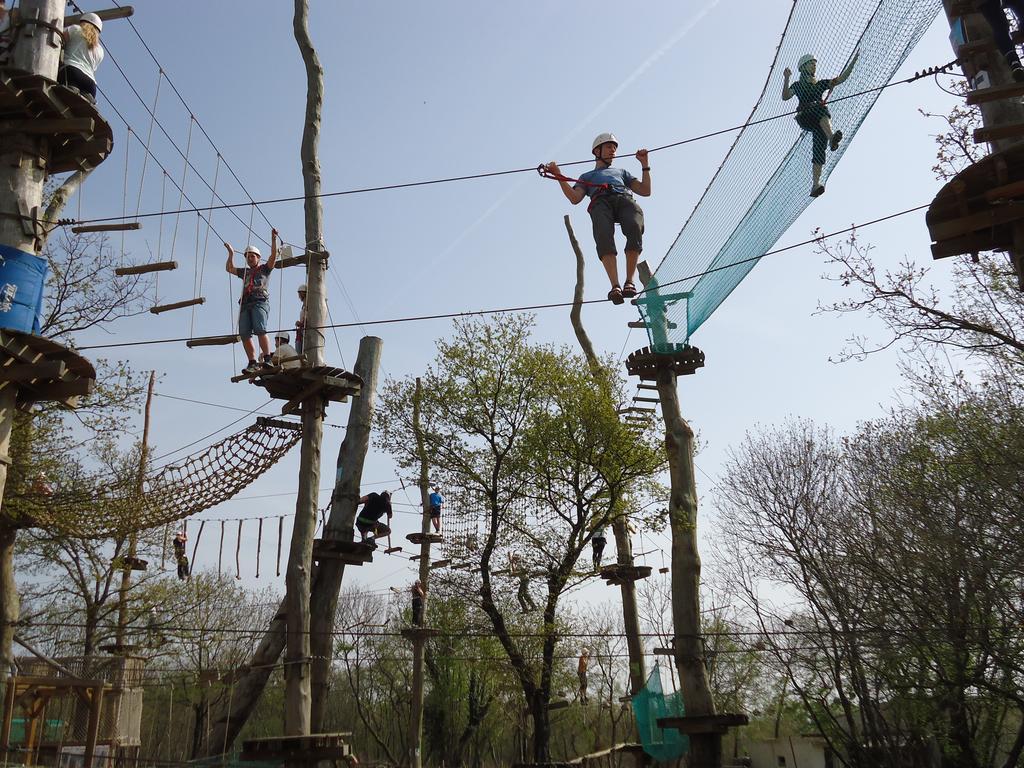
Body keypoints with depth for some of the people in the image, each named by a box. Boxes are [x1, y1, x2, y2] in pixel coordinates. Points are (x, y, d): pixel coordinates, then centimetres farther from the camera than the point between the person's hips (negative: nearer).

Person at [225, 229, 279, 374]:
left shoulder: (265, 269, 17)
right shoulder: (245, 272, 31)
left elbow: (274, 256, 4)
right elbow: (229, 269, 29)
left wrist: (273, 239, -4)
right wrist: (231, 254, 23)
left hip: (260, 302, -5)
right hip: (245, 304, 5)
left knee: (260, 330, -24)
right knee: (244, 334, -10)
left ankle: (267, 360, -26)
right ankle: (253, 363, -14)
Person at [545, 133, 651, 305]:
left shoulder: (621, 171, 45)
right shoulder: (587, 176, 39)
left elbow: (645, 191, 31)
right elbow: (574, 198, 17)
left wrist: (644, 164, 25)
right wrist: (559, 176, 8)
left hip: (625, 199, 2)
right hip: (600, 202, -1)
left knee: (635, 228, -36)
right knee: (604, 235, -37)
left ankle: (630, 281, -36)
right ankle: (615, 286, -47)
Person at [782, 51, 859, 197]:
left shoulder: (821, 83, 30)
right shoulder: (798, 85, 22)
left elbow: (842, 78, 19)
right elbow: (785, 97, 3)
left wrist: (854, 60, 10)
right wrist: (786, 79, -7)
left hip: (820, 121, 2)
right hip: (804, 118, -2)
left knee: (819, 149, -18)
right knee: (821, 108, -34)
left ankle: (815, 185, -30)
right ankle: (831, 138, -61)